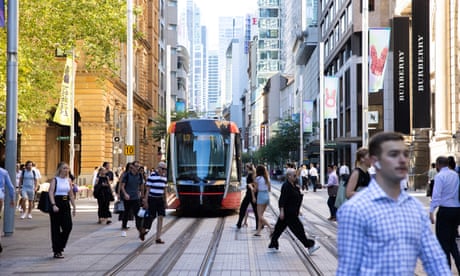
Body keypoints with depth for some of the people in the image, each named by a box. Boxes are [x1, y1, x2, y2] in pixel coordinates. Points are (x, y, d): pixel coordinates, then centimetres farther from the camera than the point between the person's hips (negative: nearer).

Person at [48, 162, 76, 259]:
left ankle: (60, 247, 16)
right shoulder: (55, 180, -5)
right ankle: (56, 251, 7)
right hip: (56, 204, -5)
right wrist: (53, 205, -27)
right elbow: (51, 193, -15)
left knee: (68, 227, -4)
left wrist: (74, 207, 13)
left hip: (66, 204, 5)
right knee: (56, 229, 0)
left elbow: (71, 195, 16)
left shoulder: (69, 180, 11)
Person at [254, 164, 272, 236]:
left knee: (260, 216, -5)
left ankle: (271, 228, -19)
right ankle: (258, 231, 11)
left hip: (261, 196, -7)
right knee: (261, 215, 12)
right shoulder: (267, 178, 9)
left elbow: (256, 189, -4)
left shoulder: (258, 178, -8)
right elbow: (269, 189, 13)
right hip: (267, 196, 7)